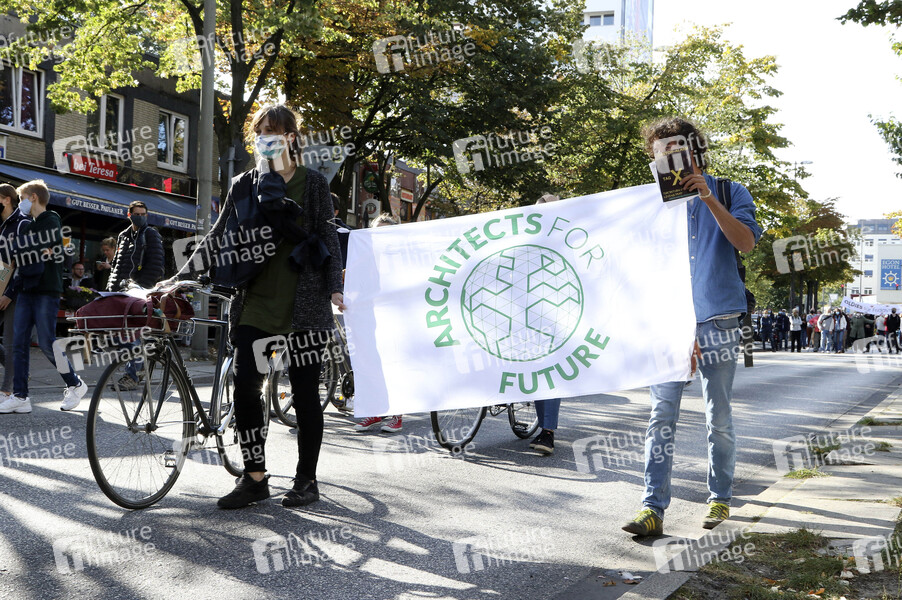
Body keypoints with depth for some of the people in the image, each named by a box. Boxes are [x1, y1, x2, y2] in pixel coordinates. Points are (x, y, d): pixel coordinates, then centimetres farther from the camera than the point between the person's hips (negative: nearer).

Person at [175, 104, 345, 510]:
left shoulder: (313, 184, 5)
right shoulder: (244, 185, 12)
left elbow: (328, 238, 4)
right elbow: (219, 237, 14)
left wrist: (334, 288, -6)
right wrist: (182, 276, 7)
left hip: (303, 301, -3)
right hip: (255, 300, 3)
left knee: (305, 392, 2)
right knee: (244, 386, -4)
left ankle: (307, 480, 15)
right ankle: (254, 478, 10)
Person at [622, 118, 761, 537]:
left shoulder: (729, 193, 6)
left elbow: (746, 242, -11)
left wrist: (708, 198, -18)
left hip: (718, 323, -1)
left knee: (719, 419, 7)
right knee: (661, 415, -7)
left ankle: (720, 498, 24)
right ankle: (653, 508, -6)